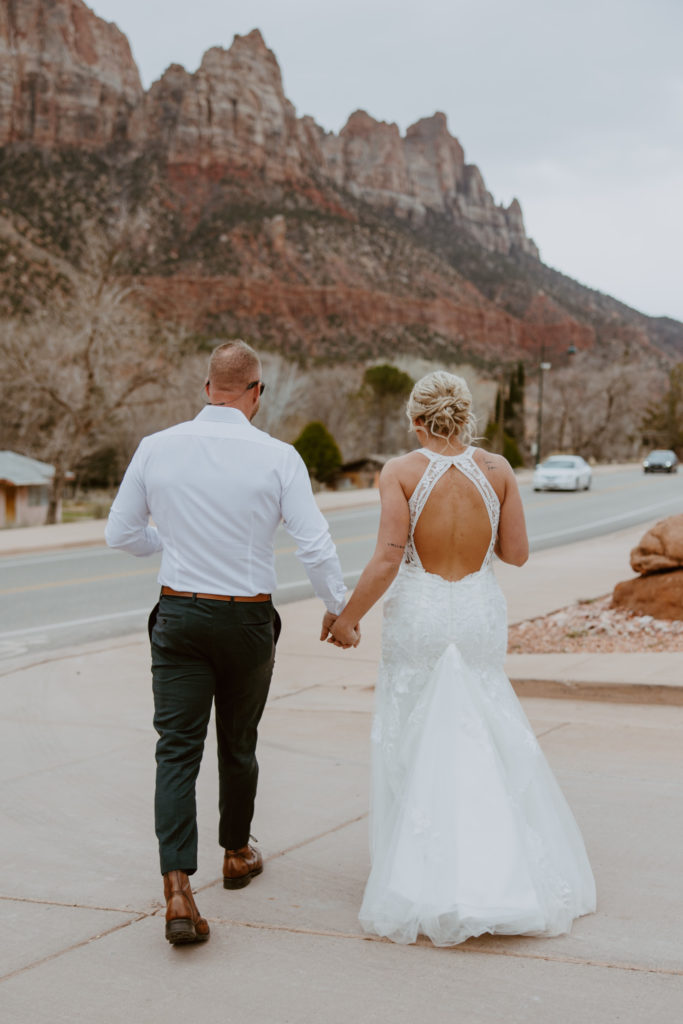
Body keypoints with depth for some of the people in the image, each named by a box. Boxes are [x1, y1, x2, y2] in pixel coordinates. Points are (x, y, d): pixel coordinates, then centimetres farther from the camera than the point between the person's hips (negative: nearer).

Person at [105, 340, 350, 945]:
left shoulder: (156, 448, -4)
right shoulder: (277, 457, -11)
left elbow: (121, 534, 4)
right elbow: (315, 544, -10)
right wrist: (338, 606, 7)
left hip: (178, 614, 1)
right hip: (248, 620, 0)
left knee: (177, 750, 1)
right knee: (238, 745, 18)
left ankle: (178, 889, -10)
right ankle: (237, 854, 38)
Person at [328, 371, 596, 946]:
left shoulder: (401, 473, -10)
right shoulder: (497, 470, -2)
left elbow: (388, 558, -15)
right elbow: (517, 553, 1)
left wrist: (349, 617, -4)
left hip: (418, 617, -2)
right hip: (480, 616, 2)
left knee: (416, 747, 10)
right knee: (490, 743, 14)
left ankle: (426, 880, 15)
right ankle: (511, 871, 16)